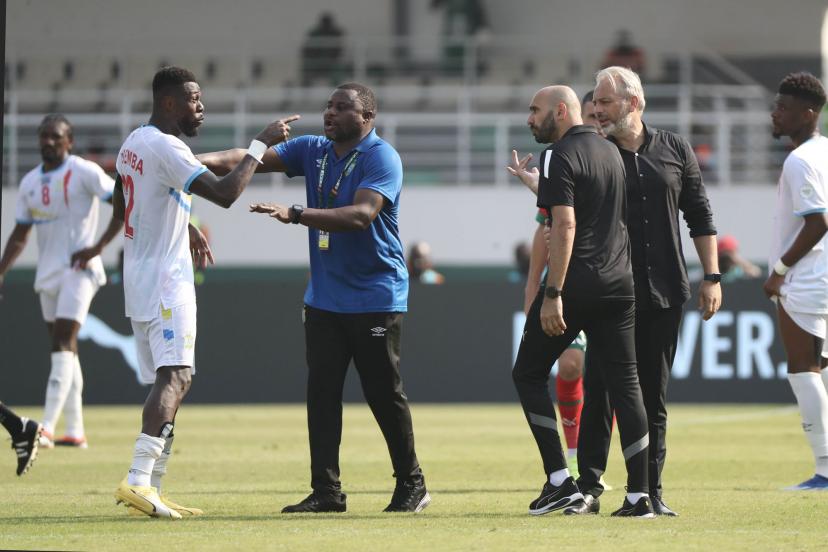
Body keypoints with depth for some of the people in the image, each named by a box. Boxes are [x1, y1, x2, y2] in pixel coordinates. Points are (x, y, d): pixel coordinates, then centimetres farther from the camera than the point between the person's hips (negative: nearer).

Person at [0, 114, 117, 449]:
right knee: (64, 349, 8)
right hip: (48, 272, 7)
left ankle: (47, 429, -23)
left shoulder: (83, 173, -8)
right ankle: (75, 431, 11)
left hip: (78, 269, -7)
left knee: (63, 345, -15)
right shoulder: (30, 182, 11)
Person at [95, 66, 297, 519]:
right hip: (166, 279, -10)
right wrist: (261, 143, -17)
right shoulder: (165, 147, -16)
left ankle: (151, 490, 9)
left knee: (166, 381, 11)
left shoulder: (133, 143, 15)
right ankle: (138, 480, -30)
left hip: (137, 278, 10)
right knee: (175, 377, -17)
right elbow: (224, 193, -26)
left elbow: (121, 211, 27)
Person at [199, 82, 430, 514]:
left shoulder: (381, 158, -13)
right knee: (321, 390, 1)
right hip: (324, 296, 6)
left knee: (384, 393, 0)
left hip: (375, 297, -6)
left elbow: (361, 215, -27)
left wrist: (296, 214, -37)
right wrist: (201, 160, -20)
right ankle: (326, 491, 2)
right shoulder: (313, 151, 8)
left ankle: (411, 484, 13)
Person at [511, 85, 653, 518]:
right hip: (619, 282, 7)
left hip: (575, 284, -7)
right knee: (624, 383, 6)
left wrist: (552, 295, -22)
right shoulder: (610, 152, 15)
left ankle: (559, 480, -1)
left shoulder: (560, 157, -10)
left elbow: (564, 226, -20)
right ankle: (638, 495, 1)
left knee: (528, 373, 7)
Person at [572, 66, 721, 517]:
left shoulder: (674, 150, 7)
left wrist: (711, 277, 6)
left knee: (654, 395, 5)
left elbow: (700, 216, 11)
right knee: (599, 391, -6)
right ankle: (589, 487, -1)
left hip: (665, 293, 1)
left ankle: (649, 490, 10)